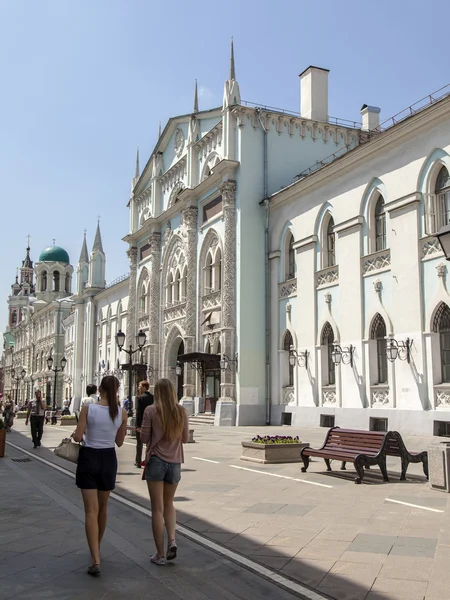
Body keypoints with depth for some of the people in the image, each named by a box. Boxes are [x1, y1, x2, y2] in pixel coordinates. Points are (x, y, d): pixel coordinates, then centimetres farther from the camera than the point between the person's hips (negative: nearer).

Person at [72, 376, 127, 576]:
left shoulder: (88, 409, -12)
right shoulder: (122, 413, -5)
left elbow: (77, 437, -11)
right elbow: (119, 442, 4)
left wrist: (74, 433, 11)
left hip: (88, 458, -2)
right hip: (108, 459, 2)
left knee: (91, 510, -2)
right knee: (102, 507, 21)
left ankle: (95, 560, -9)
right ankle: (96, 549, 38)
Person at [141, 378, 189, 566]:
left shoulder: (151, 411, -10)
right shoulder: (181, 412, -1)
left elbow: (144, 438, -6)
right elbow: (185, 438, 6)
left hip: (156, 461, -3)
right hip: (174, 462, 3)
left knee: (157, 508, 5)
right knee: (168, 503, 22)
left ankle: (160, 554, 11)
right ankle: (172, 539, 2)